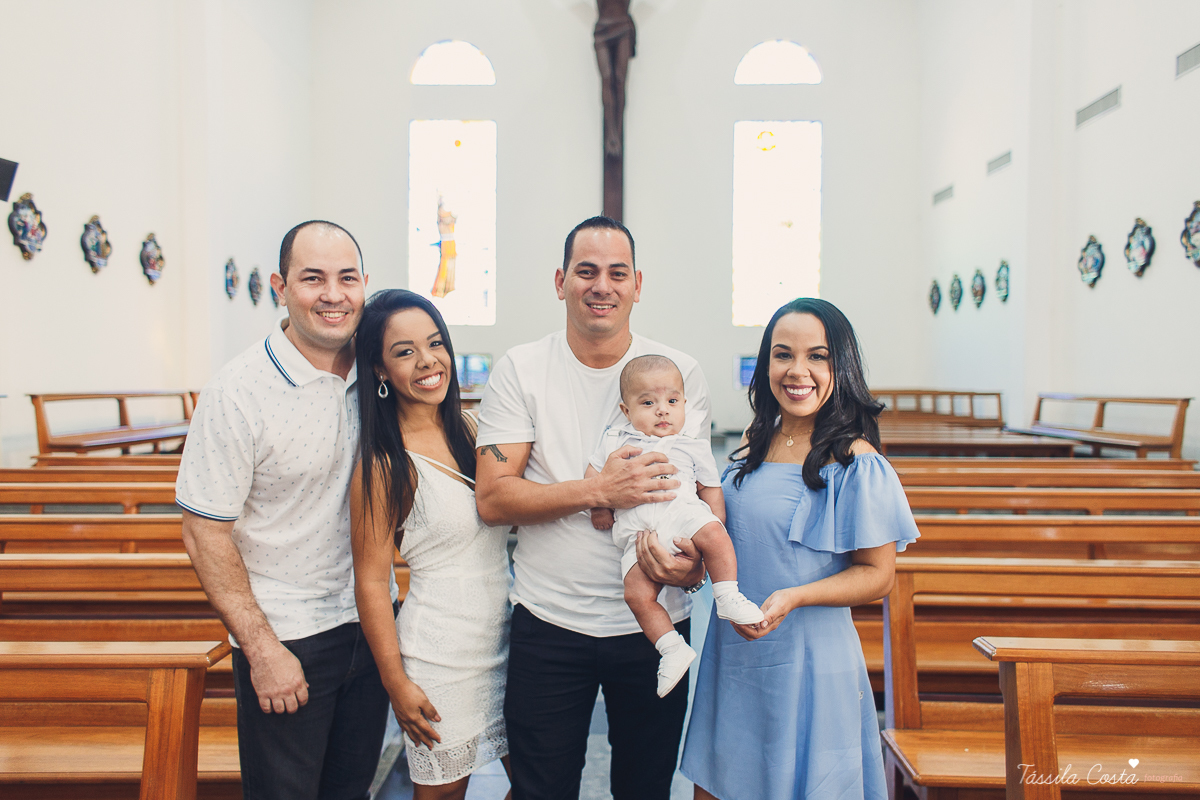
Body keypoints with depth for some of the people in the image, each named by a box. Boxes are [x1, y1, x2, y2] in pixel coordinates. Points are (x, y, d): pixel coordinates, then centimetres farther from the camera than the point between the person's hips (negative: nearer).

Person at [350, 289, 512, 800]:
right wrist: (396, 684, -11)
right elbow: (371, 580, -13)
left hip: (506, 637, 6)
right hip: (441, 654, -6)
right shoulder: (383, 464, -16)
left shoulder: (469, 429, 2)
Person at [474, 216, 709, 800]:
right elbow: (492, 499, -10)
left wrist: (695, 559, -21)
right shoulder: (520, 370, -4)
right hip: (548, 625, -1)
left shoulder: (680, 373, 0)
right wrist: (599, 491, -22)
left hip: (655, 624, 1)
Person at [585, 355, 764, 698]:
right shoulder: (615, 440, 20)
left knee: (714, 535, -31)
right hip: (637, 533, 1)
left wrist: (714, 537, 9)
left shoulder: (693, 448, 19)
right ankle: (672, 649, -8)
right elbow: (592, 475, 22)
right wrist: (598, 506, 7)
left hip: (683, 513, 0)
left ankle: (728, 598, -18)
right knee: (637, 593, -18)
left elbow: (712, 492, 19)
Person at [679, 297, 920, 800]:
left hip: (807, 662, -6)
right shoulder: (755, 443, 5)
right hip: (732, 655, 6)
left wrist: (793, 597, -25)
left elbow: (878, 575, -12)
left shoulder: (854, 462, -14)